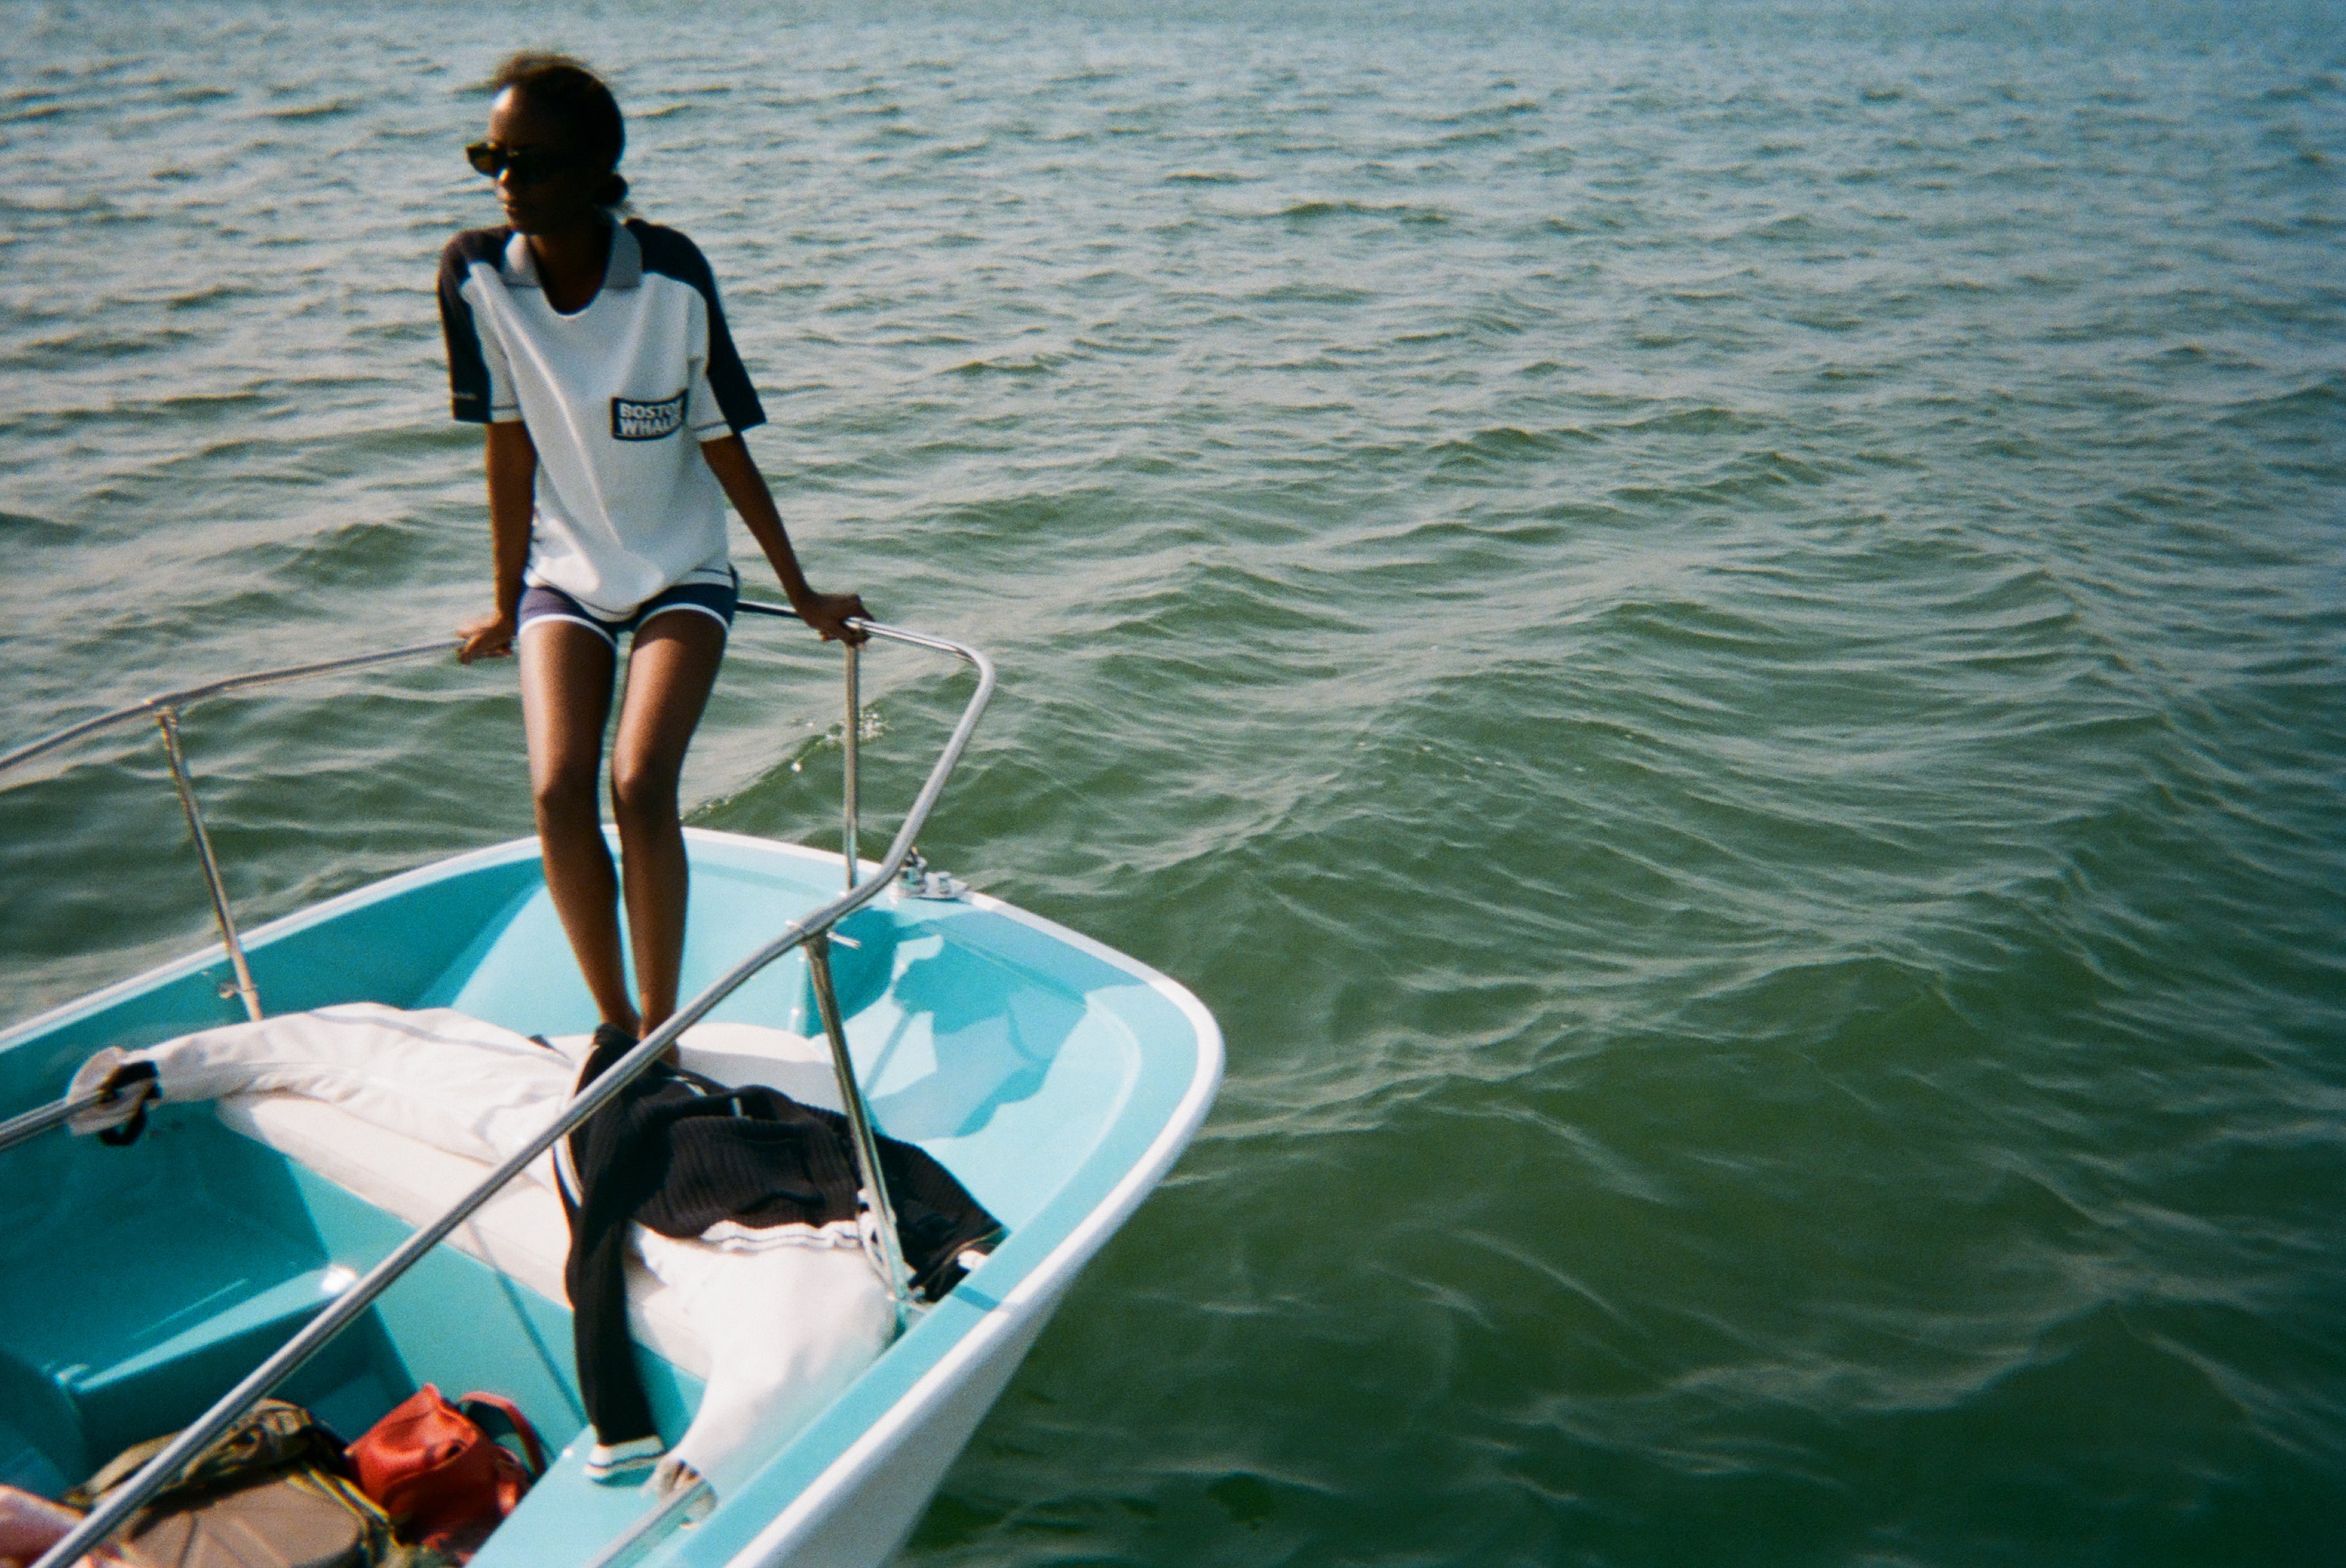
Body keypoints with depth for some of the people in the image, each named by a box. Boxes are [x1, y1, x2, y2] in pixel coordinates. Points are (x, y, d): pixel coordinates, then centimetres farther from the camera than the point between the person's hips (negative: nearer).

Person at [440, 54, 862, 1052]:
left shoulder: (669, 275, -18)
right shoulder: (476, 274, -11)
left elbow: (723, 446, -8)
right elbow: (509, 445, -2)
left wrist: (801, 595, 0)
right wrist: (506, 605, 6)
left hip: (682, 571, -2)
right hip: (564, 570, 2)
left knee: (640, 785, -20)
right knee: (558, 791, -15)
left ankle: (659, 1030, -3)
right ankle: (613, 1023, 5)